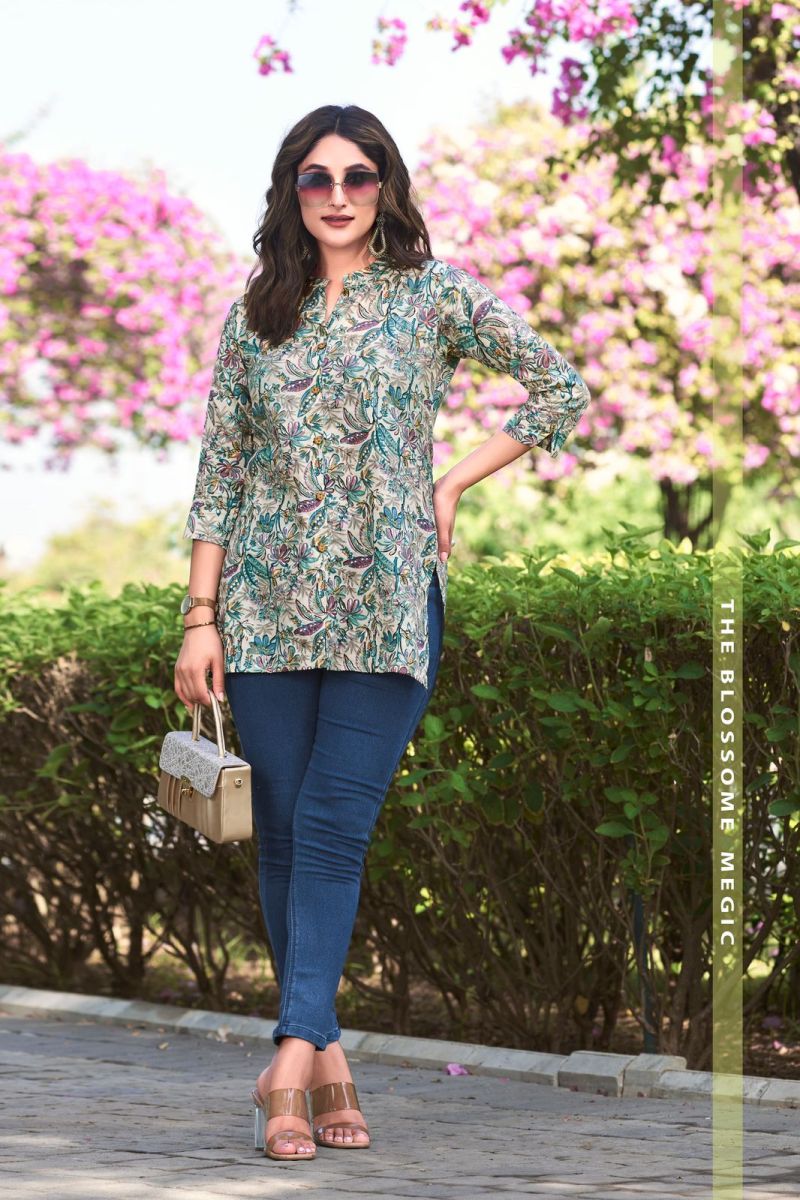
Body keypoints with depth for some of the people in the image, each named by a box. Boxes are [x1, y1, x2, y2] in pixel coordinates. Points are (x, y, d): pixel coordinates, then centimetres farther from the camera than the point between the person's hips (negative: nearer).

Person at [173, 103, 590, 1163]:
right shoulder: (256, 313, 10)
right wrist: (200, 617, 3)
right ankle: (327, 1058, 8)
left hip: (386, 605, -3)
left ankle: (293, 1057, -17)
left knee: (333, 826, -13)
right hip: (268, 607, 3)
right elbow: (218, 469, 10)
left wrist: (454, 482, 2)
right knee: (285, 833, 1)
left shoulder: (434, 293, 4)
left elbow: (561, 387, 6)